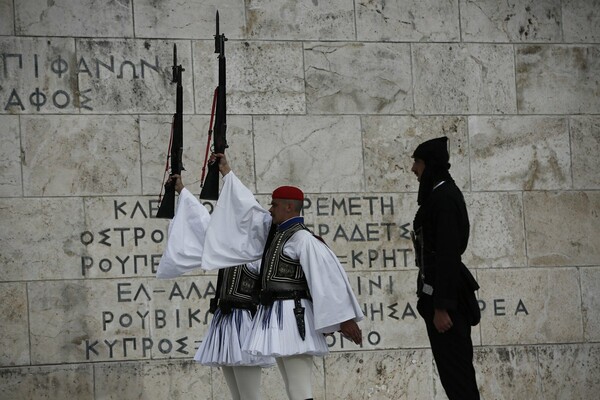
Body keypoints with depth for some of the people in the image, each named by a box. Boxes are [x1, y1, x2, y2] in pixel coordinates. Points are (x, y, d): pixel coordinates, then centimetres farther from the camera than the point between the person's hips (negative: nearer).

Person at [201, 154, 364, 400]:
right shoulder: (274, 231, 16)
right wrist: (227, 173, 32)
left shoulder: (302, 239, -10)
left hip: (291, 315, -9)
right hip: (275, 315, 9)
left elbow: (328, 275, -14)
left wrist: (346, 318, -18)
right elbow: (248, 208, 27)